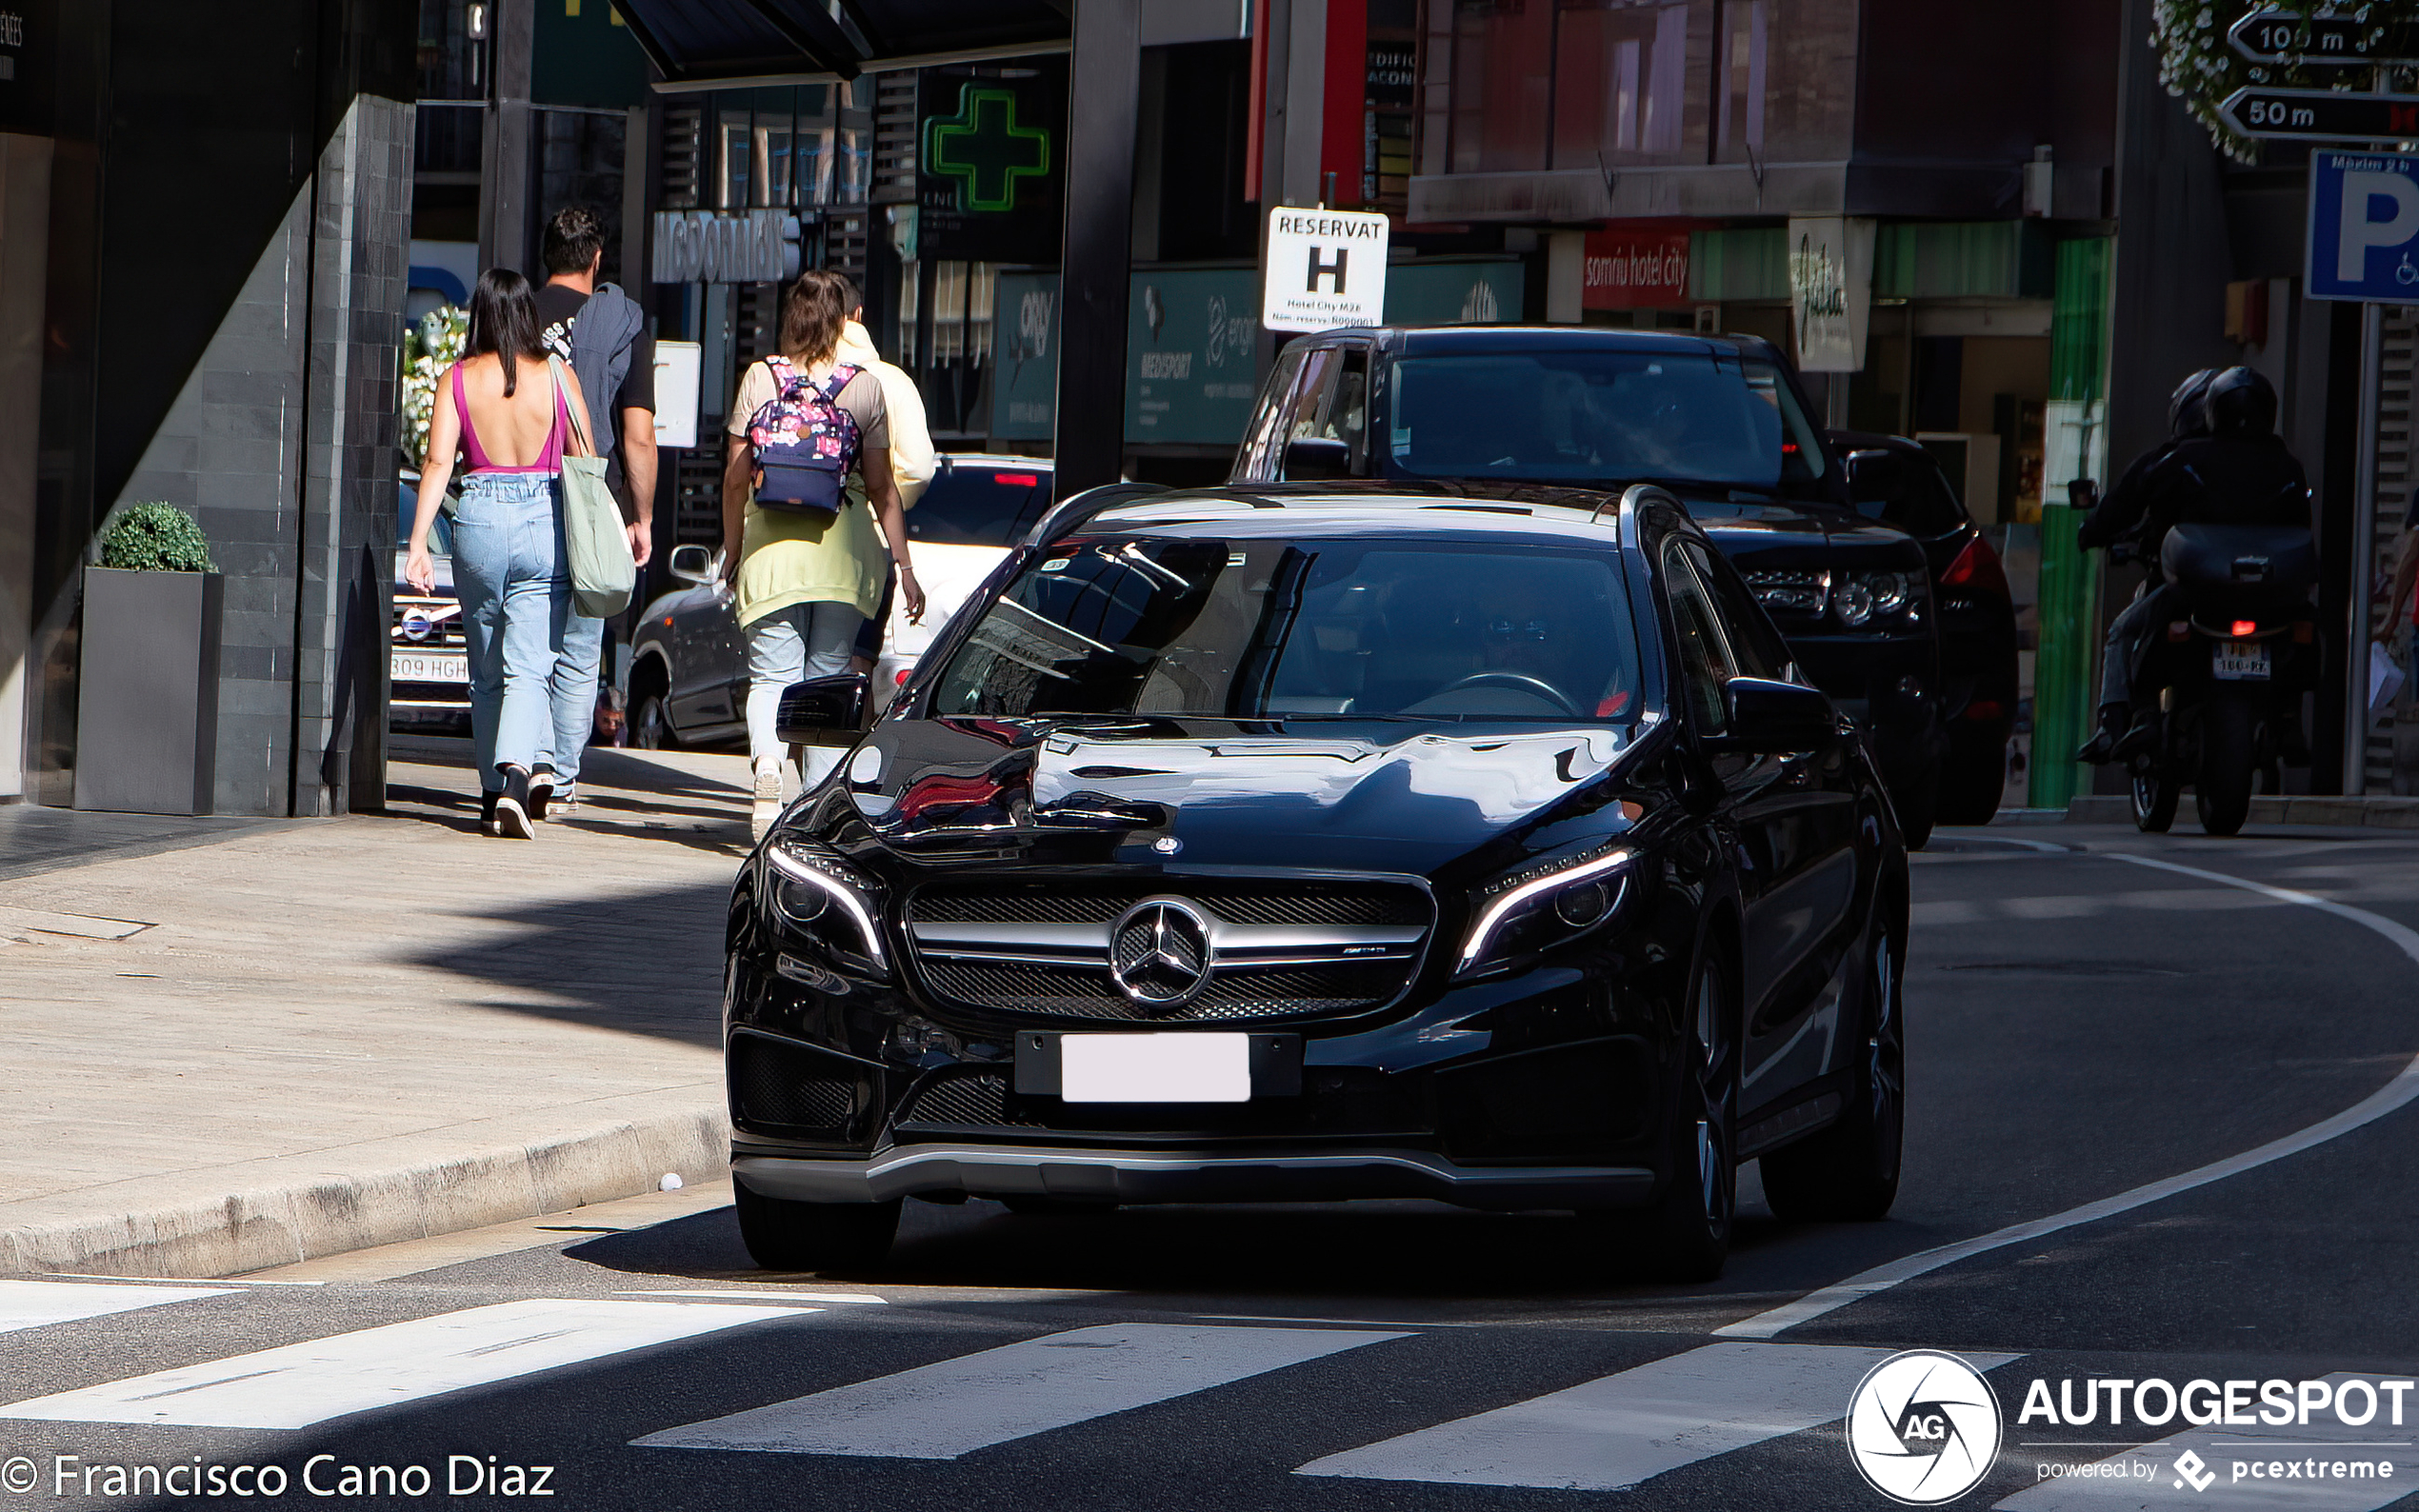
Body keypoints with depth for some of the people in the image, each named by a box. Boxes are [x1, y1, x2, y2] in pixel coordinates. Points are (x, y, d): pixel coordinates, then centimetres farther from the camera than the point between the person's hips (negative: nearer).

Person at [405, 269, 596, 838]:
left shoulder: (458, 379, 1)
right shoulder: (558, 377, 1)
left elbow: (438, 462, -7)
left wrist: (418, 545, -8)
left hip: (479, 520, 1)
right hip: (546, 522, -1)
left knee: (487, 674, 15)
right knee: (528, 669, -5)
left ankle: (495, 793, 20)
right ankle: (523, 772, -28)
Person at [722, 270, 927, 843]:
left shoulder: (760, 377, 0)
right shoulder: (866, 387, 0)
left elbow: (736, 478, 2)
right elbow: (881, 487, 2)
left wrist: (732, 548, 14)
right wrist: (903, 564, 9)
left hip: (772, 544, 0)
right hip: (843, 547, 0)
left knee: (771, 677, 2)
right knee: (827, 677, 9)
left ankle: (766, 760, -27)